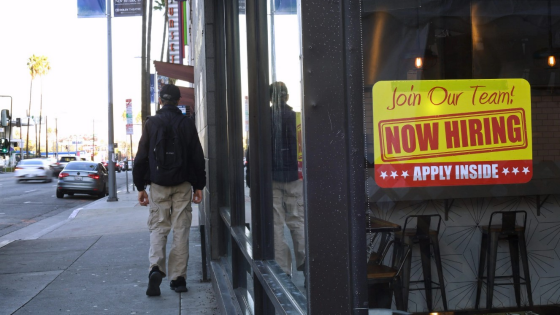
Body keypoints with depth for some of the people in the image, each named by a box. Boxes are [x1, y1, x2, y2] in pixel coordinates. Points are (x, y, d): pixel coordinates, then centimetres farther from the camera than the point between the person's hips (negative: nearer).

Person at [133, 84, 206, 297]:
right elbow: (197, 158, 2)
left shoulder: (151, 124, 0)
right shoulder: (187, 124, 2)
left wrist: (140, 187, 5)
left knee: (158, 227, 6)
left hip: (158, 184, 0)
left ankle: (156, 267, -16)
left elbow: (141, 157, -1)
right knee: (181, 229, 5)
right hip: (183, 185, 1)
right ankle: (178, 278, 6)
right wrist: (199, 185, 9)